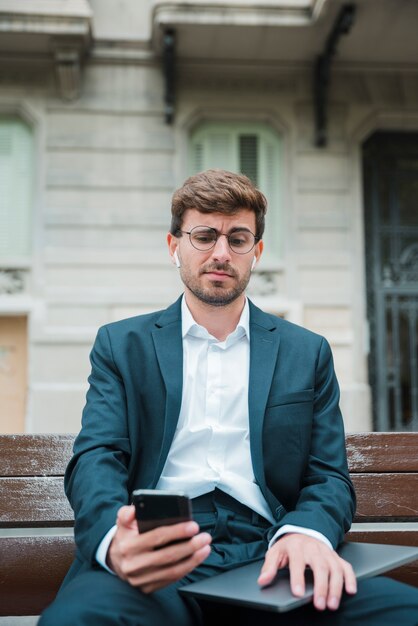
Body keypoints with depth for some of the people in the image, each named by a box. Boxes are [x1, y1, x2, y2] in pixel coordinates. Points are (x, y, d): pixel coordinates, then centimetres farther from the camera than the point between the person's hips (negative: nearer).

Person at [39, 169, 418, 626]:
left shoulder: (307, 353, 15)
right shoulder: (121, 345, 13)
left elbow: (329, 476, 10)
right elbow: (96, 458, 0)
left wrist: (306, 533, -17)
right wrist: (114, 541, -25)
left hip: (266, 556, 3)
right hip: (155, 562, -2)